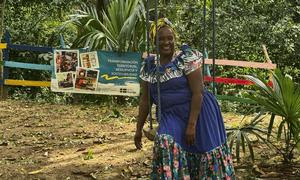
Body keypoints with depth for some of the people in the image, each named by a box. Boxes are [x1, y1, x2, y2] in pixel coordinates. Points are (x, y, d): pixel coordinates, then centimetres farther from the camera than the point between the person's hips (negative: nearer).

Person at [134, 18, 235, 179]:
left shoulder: (187, 58, -14)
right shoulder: (148, 66, 1)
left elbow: (198, 92, -17)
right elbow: (144, 100, 7)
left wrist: (192, 125, -21)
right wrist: (139, 129, 7)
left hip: (198, 112, -3)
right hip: (171, 116, 3)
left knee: (205, 152, 2)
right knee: (166, 143, -20)